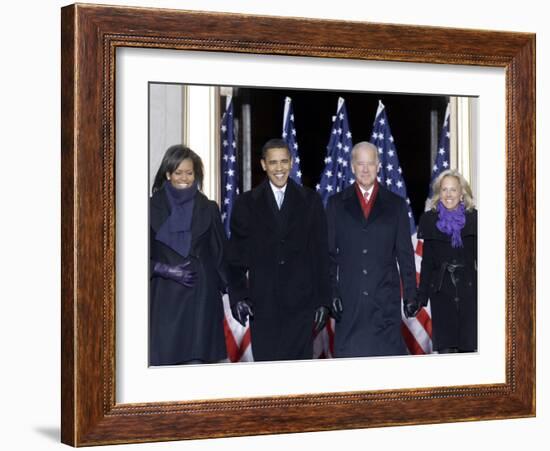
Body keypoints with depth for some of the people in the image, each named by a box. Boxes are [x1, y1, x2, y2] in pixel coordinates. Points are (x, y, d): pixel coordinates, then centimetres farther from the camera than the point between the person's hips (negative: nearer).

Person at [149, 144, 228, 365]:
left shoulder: (208, 209, 9)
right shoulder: (153, 208, 5)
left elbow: (220, 255, 11)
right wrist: (166, 270, -9)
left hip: (201, 298, 1)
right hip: (165, 298, -1)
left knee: (196, 360, -6)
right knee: (163, 361, -7)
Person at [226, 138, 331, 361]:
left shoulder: (310, 200, 8)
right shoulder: (246, 203, 8)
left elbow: (321, 253, 7)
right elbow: (236, 254, 7)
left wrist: (322, 299, 3)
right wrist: (237, 297, -3)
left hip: (301, 303, 0)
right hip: (263, 304, 0)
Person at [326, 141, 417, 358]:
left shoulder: (396, 204, 10)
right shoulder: (336, 203, 10)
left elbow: (405, 254, 9)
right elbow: (329, 253, 8)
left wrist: (411, 295, 4)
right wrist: (330, 293, -1)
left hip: (386, 298, 0)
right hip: (348, 298, 0)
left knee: (389, 353, -3)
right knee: (349, 355, -2)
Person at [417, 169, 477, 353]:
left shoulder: (473, 219, 4)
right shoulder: (430, 220, 5)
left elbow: (480, 257, 5)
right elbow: (427, 261, 8)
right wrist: (422, 296, 5)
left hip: (469, 290, 0)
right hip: (441, 291, 0)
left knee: (468, 346, -1)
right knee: (445, 347, -2)